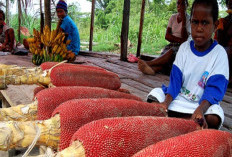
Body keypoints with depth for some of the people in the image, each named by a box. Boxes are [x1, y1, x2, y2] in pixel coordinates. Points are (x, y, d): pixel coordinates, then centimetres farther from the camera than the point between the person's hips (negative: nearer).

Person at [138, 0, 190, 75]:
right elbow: (167, 36, 3)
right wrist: (180, 40, -12)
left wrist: (183, 20, -20)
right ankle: (152, 68, -61)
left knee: (172, 51, -36)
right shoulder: (173, 17, 12)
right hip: (172, 45, 4)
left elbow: (185, 39, -15)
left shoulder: (188, 19, -1)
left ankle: (148, 63, -54)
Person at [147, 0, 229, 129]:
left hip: (203, 103, -3)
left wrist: (200, 110, -34)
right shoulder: (185, 47, 2)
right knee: (155, 94, -17)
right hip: (177, 99, 3)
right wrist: (166, 102, -22)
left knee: (214, 118, -33)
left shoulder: (219, 53, -8)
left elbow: (214, 88, -16)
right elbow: (175, 80, -4)